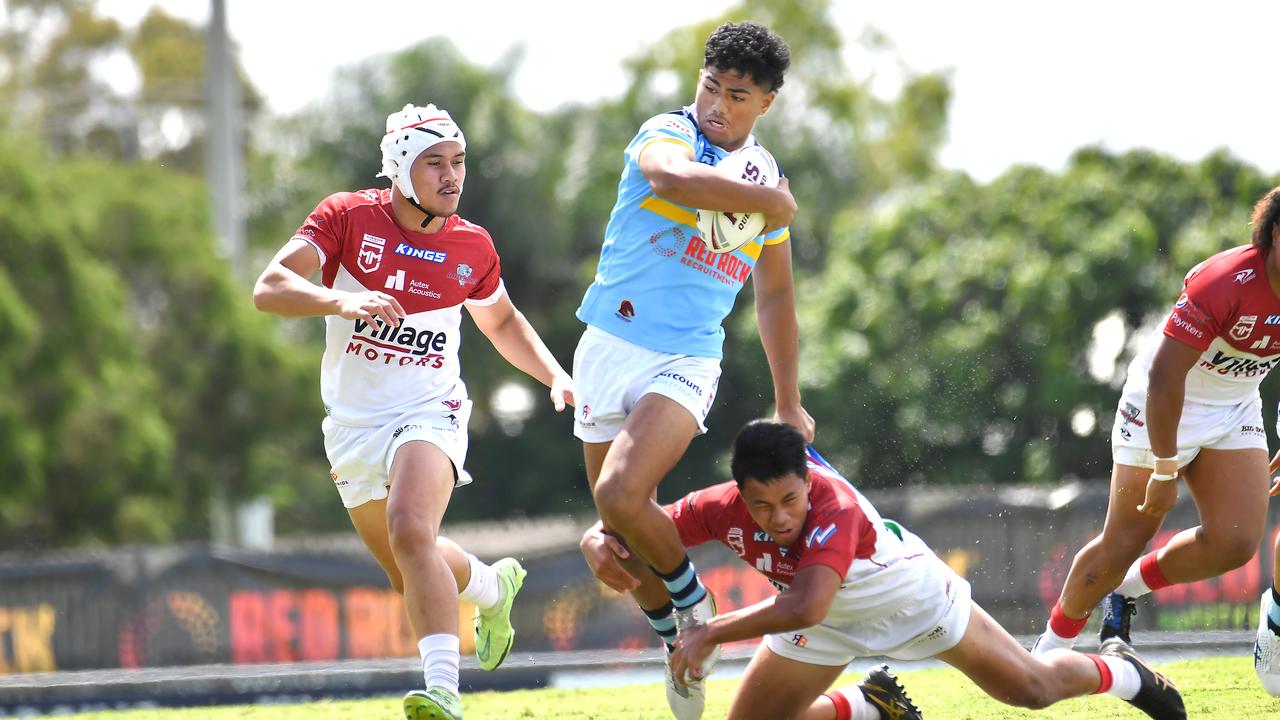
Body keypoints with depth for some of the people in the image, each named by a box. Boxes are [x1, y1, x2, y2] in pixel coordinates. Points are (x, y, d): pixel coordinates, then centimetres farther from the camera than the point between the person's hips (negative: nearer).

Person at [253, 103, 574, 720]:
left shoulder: (472, 247, -1)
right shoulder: (348, 217, -10)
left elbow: (501, 323, 20)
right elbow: (270, 289, -22)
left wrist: (555, 376, 5)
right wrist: (343, 302, -39)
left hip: (428, 414, -2)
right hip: (353, 425, 2)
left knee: (410, 532, -30)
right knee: (411, 575, 15)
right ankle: (491, 586, 48)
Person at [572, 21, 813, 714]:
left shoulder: (768, 183, 10)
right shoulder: (668, 133, -4)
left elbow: (775, 297, 22)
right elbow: (676, 178, -32)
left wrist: (788, 404, 22)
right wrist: (771, 201, -22)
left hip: (687, 361, 0)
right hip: (610, 345, 0)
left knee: (622, 496, -23)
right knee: (617, 530, 2)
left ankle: (693, 602, 0)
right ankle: (678, 641, 22)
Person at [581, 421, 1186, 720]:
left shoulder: (836, 505, -45)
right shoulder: (721, 509, -32)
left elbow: (805, 607, -58)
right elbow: (615, 537, -30)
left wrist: (711, 633, -55)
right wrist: (600, 547, -54)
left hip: (908, 592, -4)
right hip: (828, 624, 4)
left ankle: (1121, 671, 40)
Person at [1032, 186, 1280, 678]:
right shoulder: (1226, 282, -31)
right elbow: (1164, 373, -30)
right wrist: (1165, 471, -27)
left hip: (1236, 411, 6)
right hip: (1162, 403, -6)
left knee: (1235, 544, -10)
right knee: (1124, 542, -4)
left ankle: (1129, 586, 15)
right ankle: (1052, 643, 17)